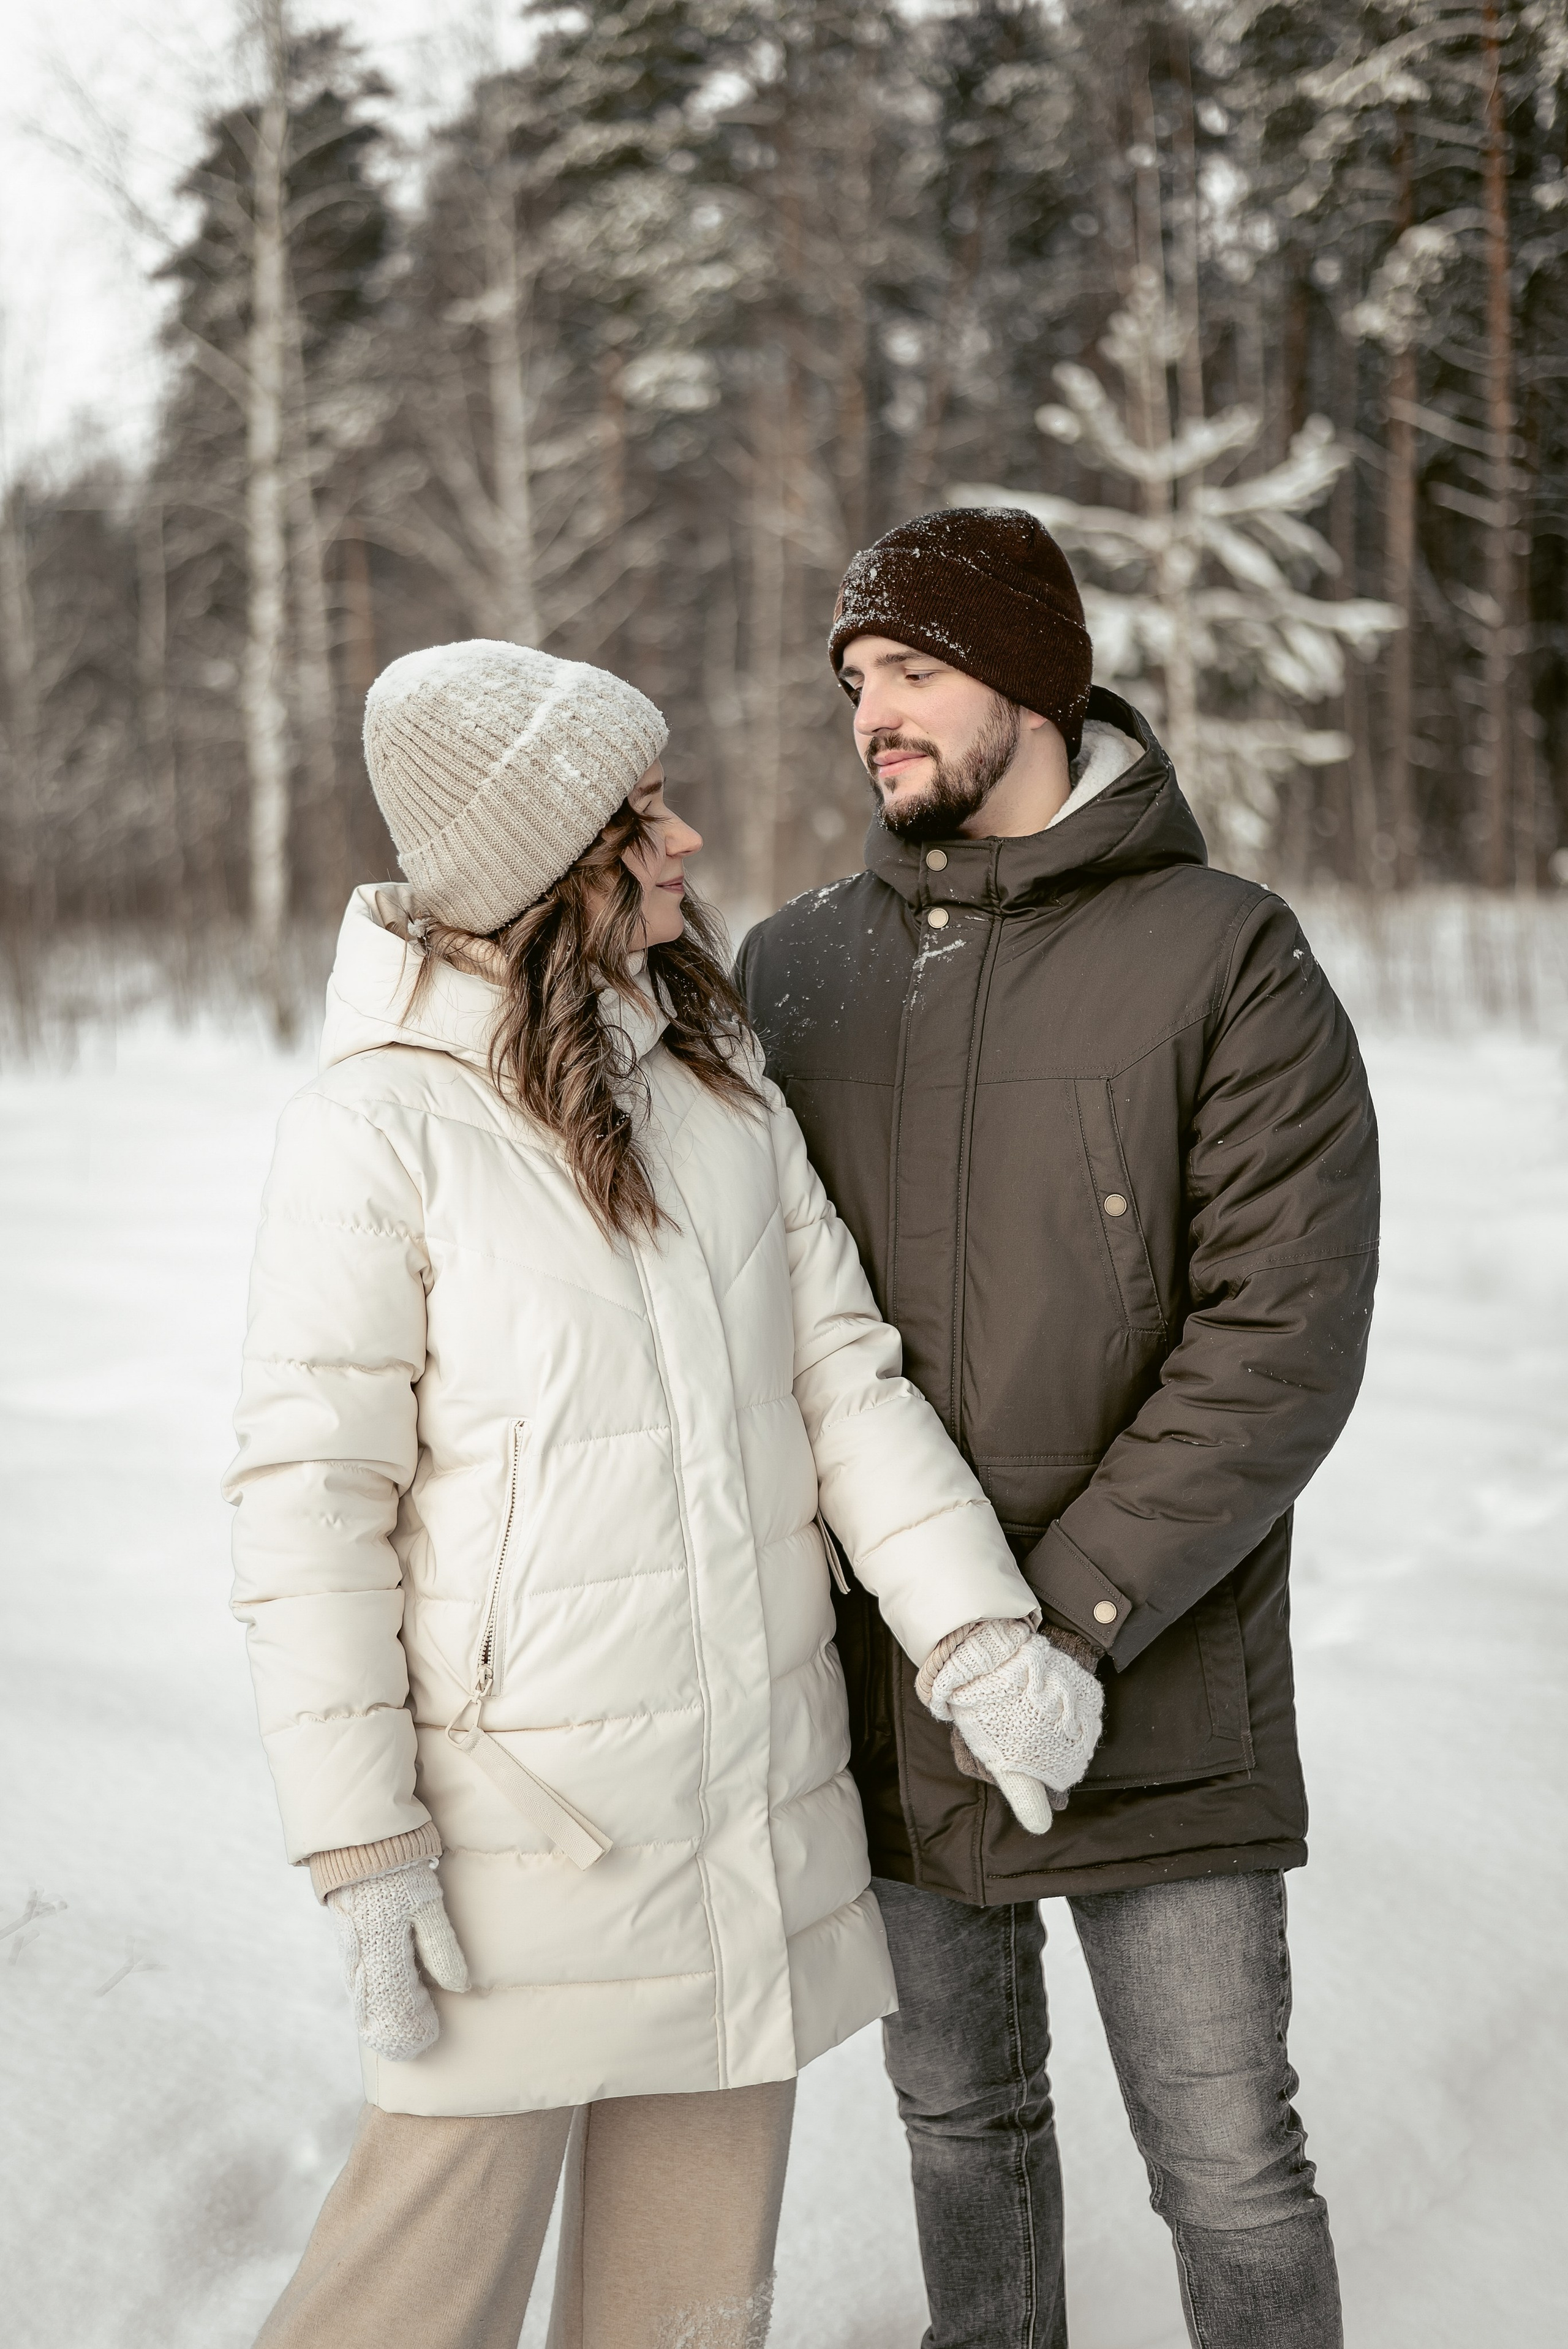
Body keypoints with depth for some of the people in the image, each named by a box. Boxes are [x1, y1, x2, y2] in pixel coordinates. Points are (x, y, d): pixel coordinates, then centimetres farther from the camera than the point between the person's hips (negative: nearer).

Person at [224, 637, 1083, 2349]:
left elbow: (840, 1367, 4)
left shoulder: (718, 1066, 6)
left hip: (761, 1794, 6)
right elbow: (309, 1499, -13)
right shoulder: (384, 1118, -13)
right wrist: (363, 1849, -15)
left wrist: (975, 1635, -8)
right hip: (528, 1803, -6)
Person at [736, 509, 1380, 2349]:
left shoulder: (1228, 963, -9)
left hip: (1155, 1690, -4)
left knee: (1228, 2164, 4)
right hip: (887, 1693, 4)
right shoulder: (794, 970, 5)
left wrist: (1067, 1614, -20)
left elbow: (1285, 1338, -16)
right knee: (962, 2114, 18)